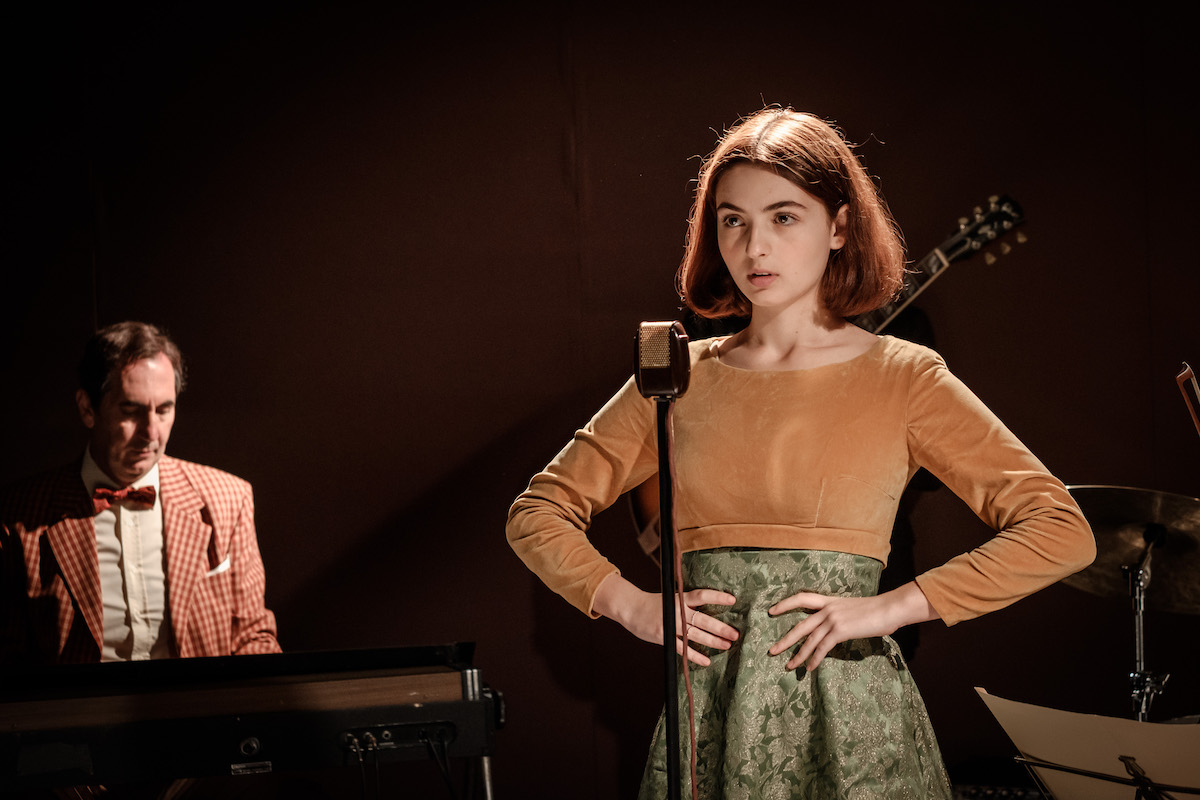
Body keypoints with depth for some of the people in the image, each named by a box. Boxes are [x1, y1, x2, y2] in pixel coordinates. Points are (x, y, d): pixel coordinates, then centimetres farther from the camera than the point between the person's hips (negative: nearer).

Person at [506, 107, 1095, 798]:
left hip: (851, 721, -2)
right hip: (708, 722, 3)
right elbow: (538, 513, 14)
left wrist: (893, 607, -13)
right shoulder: (682, 379, 8)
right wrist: (633, 606, -3)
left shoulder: (901, 377, -1)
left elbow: (1063, 533, -6)